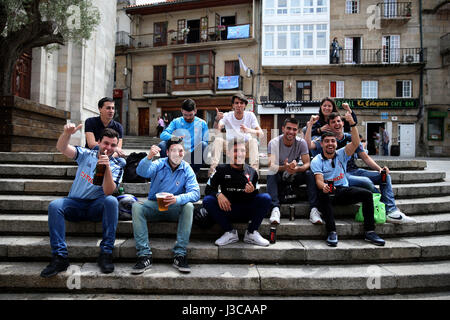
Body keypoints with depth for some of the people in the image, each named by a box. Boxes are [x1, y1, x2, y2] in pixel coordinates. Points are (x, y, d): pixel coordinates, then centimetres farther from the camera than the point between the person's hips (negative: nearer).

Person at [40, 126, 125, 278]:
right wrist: (67, 133, -28)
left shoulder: (116, 167, 1)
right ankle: (60, 257, -24)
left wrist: (107, 168, -29)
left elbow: (108, 192, -14)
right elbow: (61, 148, -7)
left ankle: (106, 253, -29)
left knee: (111, 201, -33)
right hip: (75, 204, 2)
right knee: (54, 205, -27)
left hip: (97, 207, -1)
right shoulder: (86, 154, 8)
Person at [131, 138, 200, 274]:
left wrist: (177, 199, -36)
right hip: (154, 206, 1)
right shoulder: (159, 164, -3)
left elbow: (195, 193, -17)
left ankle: (180, 255, -28)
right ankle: (144, 256, -28)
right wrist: (149, 157, -45)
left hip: (175, 209, 0)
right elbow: (141, 172, -23)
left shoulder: (187, 169, -4)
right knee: (136, 206, -27)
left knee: (188, 206, -31)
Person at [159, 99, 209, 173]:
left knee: (203, 144, -29)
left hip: (193, 156, -1)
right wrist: (173, 137, -28)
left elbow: (206, 142, 4)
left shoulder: (202, 123, 7)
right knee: (162, 144, -22)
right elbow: (163, 135, -5)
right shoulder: (176, 122, 8)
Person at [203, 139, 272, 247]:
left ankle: (251, 233, -11)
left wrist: (252, 191, -18)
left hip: (246, 212, 1)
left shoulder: (251, 172, 5)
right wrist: (218, 194, -23)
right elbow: (208, 189, -1)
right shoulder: (221, 169, 1)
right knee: (207, 200, -25)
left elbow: (256, 196, 6)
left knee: (266, 198, -23)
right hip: (227, 210, 0)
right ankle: (230, 233, -14)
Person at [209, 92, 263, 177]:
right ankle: (213, 168, -31)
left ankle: (254, 169, -38)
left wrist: (249, 130, -39)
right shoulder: (227, 116, -5)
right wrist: (216, 120, -43)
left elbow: (261, 134, -17)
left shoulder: (250, 115, -6)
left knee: (253, 140, -31)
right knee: (218, 139, -26)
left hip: (246, 145, 0)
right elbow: (216, 131, -20)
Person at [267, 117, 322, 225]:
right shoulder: (274, 143, -14)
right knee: (271, 175, -33)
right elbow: (271, 165, -24)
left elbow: (307, 163, -13)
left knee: (310, 174, -27)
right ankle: (275, 208, -40)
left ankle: (314, 209, -30)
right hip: (280, 177, -1)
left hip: (296, 176, 1)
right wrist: (284, 168, -45)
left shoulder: (301, 143, -8)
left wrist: (297, 169, -37)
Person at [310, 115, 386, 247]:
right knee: (323, 195, -39)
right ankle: (331, 232, -36)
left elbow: (355, 143, -6)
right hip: (328, 192, -3)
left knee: (367, 194, -21)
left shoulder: (341, 154, 11)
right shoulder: (316, 161, 2)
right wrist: (323, 186, -35)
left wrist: (352, 124, -17)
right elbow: (319, 180, -11)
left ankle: (369, 231, -16)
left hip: (344, 190, 4)